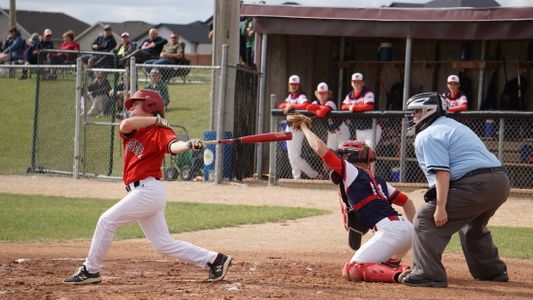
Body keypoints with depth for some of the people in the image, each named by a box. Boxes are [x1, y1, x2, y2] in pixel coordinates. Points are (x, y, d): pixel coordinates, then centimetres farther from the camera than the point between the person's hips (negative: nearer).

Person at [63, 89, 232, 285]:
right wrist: (156, 120, -7)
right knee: (164, 245, 10)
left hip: (148, 190, -9)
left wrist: (189, 145, -50)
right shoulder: (133, 130, 14)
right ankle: (214, 260, 13)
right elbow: (125, 125, -9)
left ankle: (90, 270, 3)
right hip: (141, 192, 9)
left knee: (107, 221, -7)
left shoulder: (160, 131, -8)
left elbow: (173, 146, -28)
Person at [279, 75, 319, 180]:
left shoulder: (301, 96, -12)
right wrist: (286, 105, -11)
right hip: (289, 127, 9)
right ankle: (297, 178, 19)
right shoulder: (290, 96, 14)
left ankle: (314, 175, -4)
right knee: (291, 156, 12)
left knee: (295, 157, -12)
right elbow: (281, 105, 10)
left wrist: (292, 106, -27)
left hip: (297, 129, -9)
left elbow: (305, 106, -31)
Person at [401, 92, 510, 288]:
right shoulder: (455, 126, 28)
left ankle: (429, 274, -15)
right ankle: (492, 271, 43)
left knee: (426, 220, -6)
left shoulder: (427, 136, -3)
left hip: (476, 185, -9)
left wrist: (440, 207, -20)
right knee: (473, 226, 34)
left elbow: (442, 173, -15)